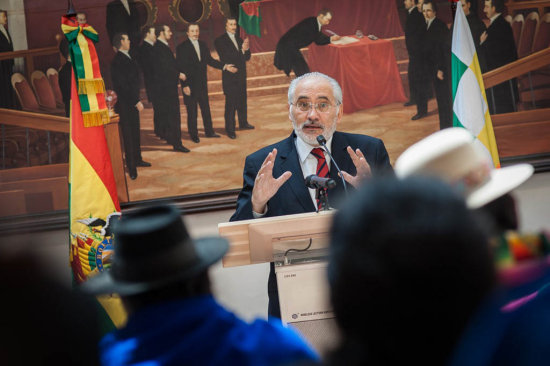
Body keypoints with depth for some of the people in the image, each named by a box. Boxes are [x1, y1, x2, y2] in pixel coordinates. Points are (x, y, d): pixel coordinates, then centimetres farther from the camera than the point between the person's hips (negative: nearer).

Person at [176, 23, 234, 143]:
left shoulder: (203, 45, 9)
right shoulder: (182, 47, -9)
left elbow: (210, 60, 13)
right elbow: (180, 67, -12)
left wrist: (224, 66, 2)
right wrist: (185, 85, -17)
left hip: (202, 83, 6)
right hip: (190, 85, -6)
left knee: (206, 108, 13)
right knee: (192, 111, 2)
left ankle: (209, 131, 24)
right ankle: (194, 134, 12)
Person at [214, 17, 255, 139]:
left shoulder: (239, 39, 13)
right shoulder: (220, 41, -8)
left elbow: (247, 57, 11)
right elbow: (225, 57, -21)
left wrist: (247, 49, -12)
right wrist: (241, 50, -29)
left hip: (241, 76, 7)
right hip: (230, 78, -7)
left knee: (242, 101, 16)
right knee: (230, 104, -6)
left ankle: (243, 123, 32)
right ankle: (230, 129, -2)